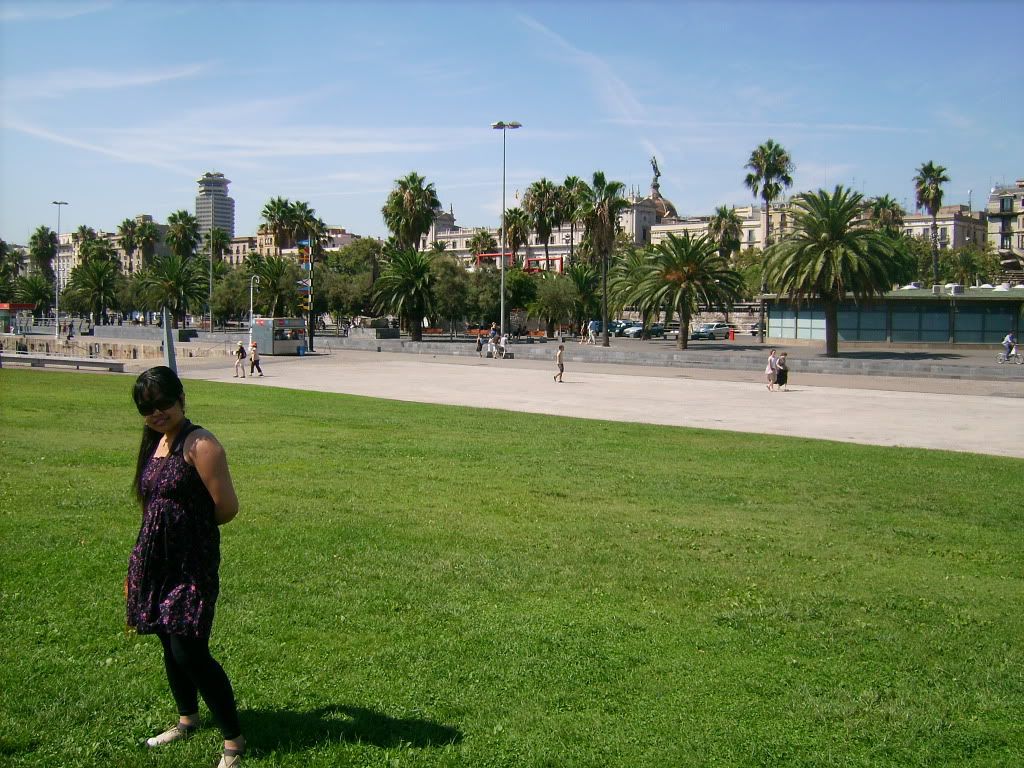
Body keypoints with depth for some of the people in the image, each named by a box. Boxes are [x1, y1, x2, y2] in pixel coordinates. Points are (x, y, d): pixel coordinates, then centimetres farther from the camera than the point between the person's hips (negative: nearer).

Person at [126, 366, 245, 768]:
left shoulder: (199, 444, -16)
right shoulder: (154, 442, 10)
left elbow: (227, 507, -17)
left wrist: (192, 525, 1)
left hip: (191, 562, -8)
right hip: (155, 558, 8)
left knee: (190, 652, -10)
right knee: (169, 643, 19)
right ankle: (188, 718, 40)